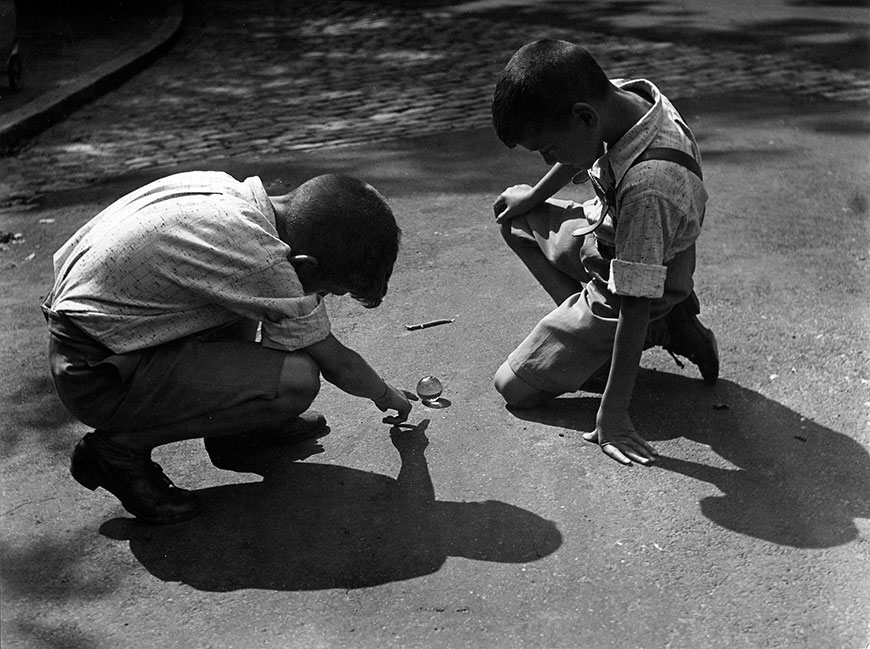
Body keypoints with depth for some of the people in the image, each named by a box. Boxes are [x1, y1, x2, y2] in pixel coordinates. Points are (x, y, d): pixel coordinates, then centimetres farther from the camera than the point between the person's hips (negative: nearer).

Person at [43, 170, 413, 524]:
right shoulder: (261, 261, -25)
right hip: (98, 379, -9)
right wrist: (388, 398, 10)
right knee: (297, 379, -20)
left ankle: (234, 424, 18)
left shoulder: (223, 185, -3)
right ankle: (121, 447, -4)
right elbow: (338, 365, -10)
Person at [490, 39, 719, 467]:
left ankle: (661, 331, 1)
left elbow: (635, 305, -37)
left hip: (618, 300, -8)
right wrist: (533, 196, 19)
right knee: (514, 215, 23)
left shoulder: (648, 188, -42)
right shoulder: (621, 98, -19)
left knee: (514, 388, -2)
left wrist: (611, 413, -30)